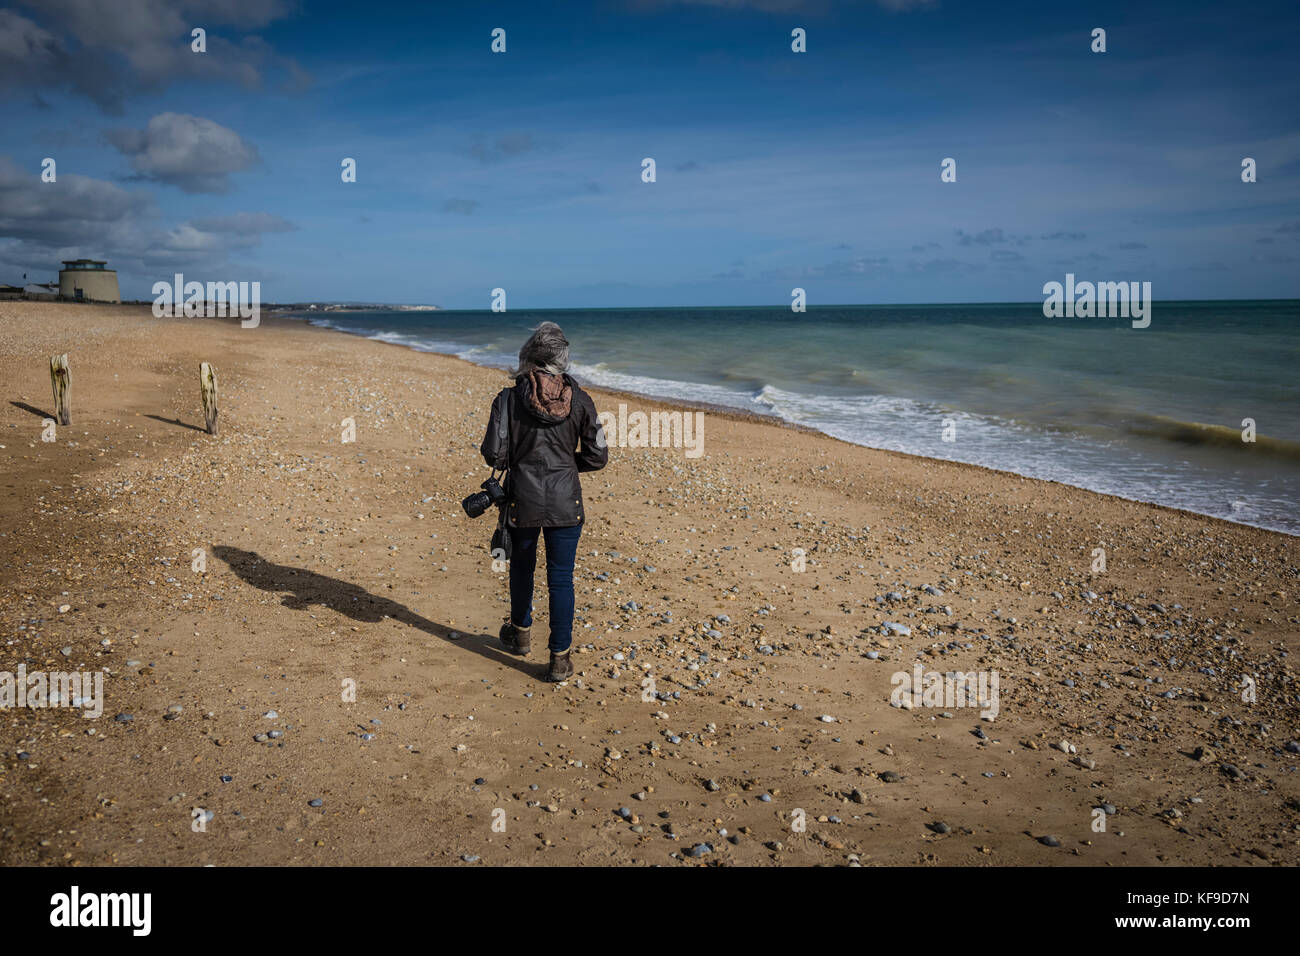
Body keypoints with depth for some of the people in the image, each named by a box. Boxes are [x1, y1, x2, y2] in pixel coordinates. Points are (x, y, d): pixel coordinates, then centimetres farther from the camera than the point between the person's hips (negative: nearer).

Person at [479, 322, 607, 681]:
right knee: (561, 578, 7)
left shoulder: (508, 399, -9)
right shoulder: (580, 400, -5)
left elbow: (494, 455, -10)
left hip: (523, 500, 0)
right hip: (565, 502, 0)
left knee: (522, 567, 23)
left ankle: (521, 634, 44)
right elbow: (597, 457, -3)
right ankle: (560, 660, 9)